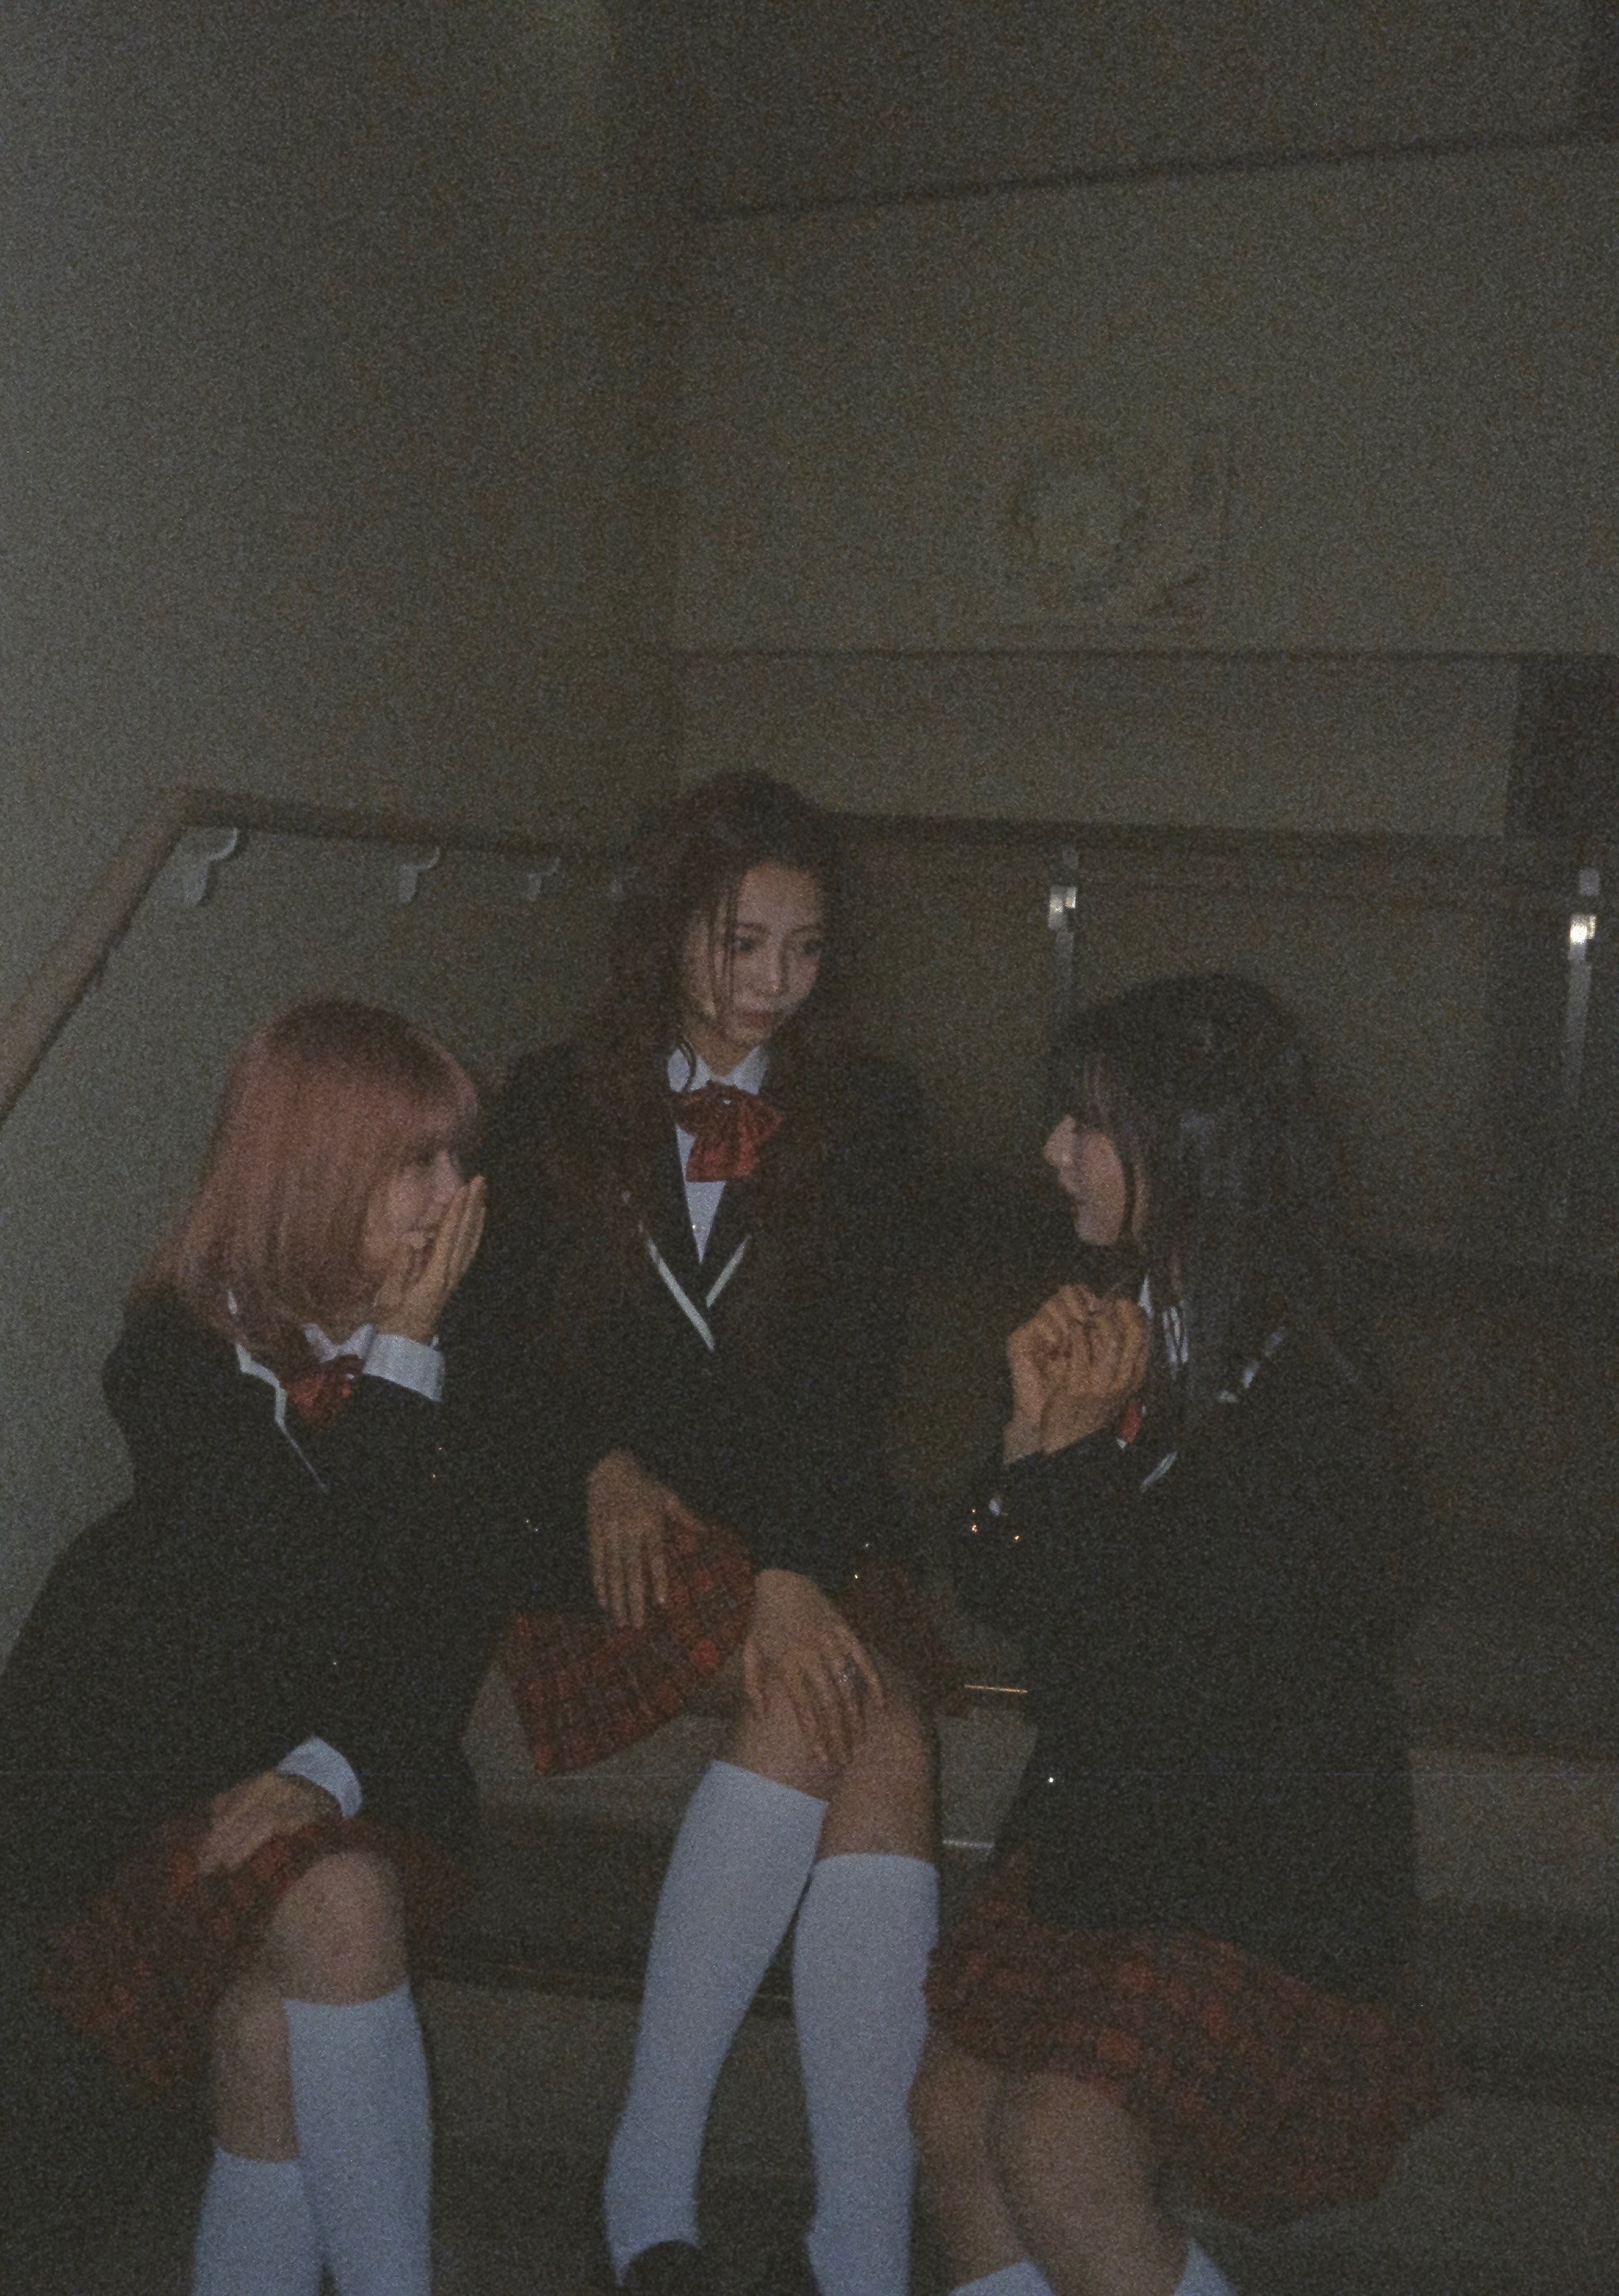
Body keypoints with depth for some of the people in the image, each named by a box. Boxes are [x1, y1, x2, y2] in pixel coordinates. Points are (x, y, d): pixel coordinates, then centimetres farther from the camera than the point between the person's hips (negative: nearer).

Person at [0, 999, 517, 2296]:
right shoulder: (182, 1355, -16)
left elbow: (463, 1595, -3)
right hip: (155, 1743, -3)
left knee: (277, 2017, -18)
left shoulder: (440, 1329, -4)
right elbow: (327, 1596, -24)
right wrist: (399, 1363, -23)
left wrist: (341, 1762, -15)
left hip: (336, 1737, 3)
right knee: (337, 1903, -26)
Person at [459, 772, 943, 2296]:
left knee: (881, 1746, -29)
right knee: (848, 1712, -29)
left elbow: (853, 1369, -3)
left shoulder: (865, 1119, 8)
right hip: (611, 1516, -1)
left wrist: (797, 1567, -18)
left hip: (807, 1527, 2)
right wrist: (600, 1464, -13)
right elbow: (494, 1341, 6)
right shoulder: (555, 1107, 9)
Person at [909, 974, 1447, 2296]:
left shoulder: (1300, 1410, -22)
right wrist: (1036, 1421, -11)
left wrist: (1080, 1445, -19)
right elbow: (1001, 1593, 5)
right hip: (1103, 1828, 8)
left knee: (1052, 2136, -17)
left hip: (1258, 1887, -7)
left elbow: (1147, 1676, -23)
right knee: (953, 2105, 6)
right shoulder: (1132, 1333, 0)